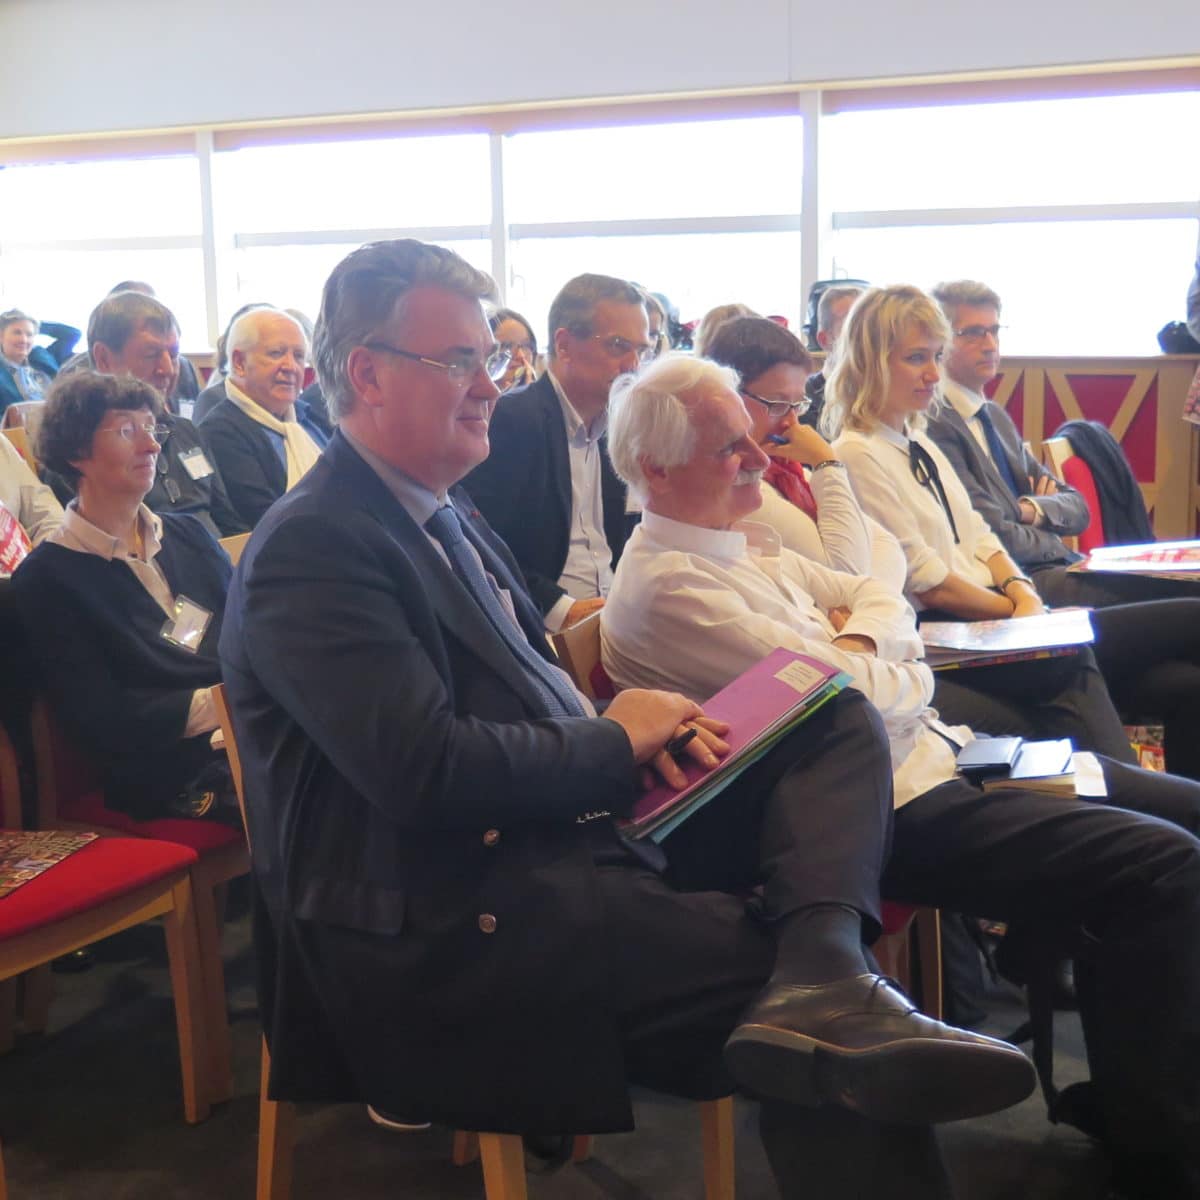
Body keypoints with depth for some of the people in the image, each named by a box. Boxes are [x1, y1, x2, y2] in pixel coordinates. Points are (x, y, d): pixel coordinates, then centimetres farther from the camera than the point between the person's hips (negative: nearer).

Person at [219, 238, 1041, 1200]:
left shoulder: (444, 510, 17)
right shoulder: (310, 550, -13)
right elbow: (425, 772, -23)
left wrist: (638, 729, -1)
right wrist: (615, 741, -9)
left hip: (567, 827, 10)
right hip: (444, 930, -10)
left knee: (842, 726, -1)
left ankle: (822, 981, -24)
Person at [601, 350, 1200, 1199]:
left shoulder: (742, 540, 14)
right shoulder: (664, 586, -16)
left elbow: (880, 599, 18)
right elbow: (850, 692, -20)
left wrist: (861, 648, -4)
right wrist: (903, 675, 1)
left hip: (931, 749, 10)